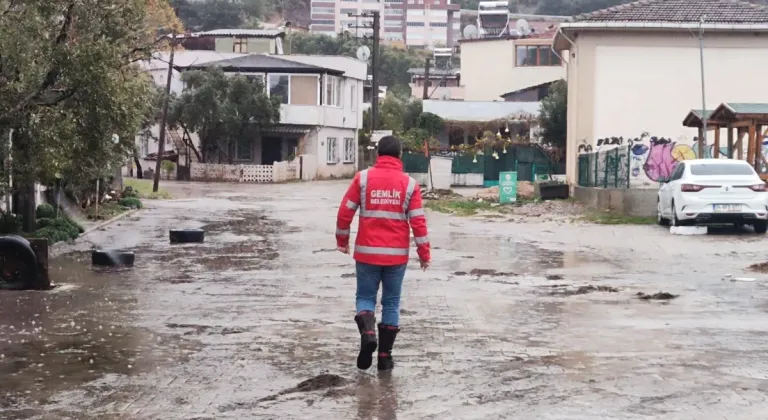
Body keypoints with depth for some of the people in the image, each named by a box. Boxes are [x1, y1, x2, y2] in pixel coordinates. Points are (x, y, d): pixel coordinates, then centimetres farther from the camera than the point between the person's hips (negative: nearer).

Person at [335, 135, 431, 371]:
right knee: (391, 303, 10)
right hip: (397, 254, 0)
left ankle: (367, 333, -15)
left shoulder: (363, 178, -3)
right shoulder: (409, 183, -2)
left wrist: (342, 239, 13)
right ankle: (385, 356, 10)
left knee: (365, 297, 13)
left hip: (367, 252, 0)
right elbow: (418, 221, -3)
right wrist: (424, 253, 5)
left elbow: (345, 211, -1)